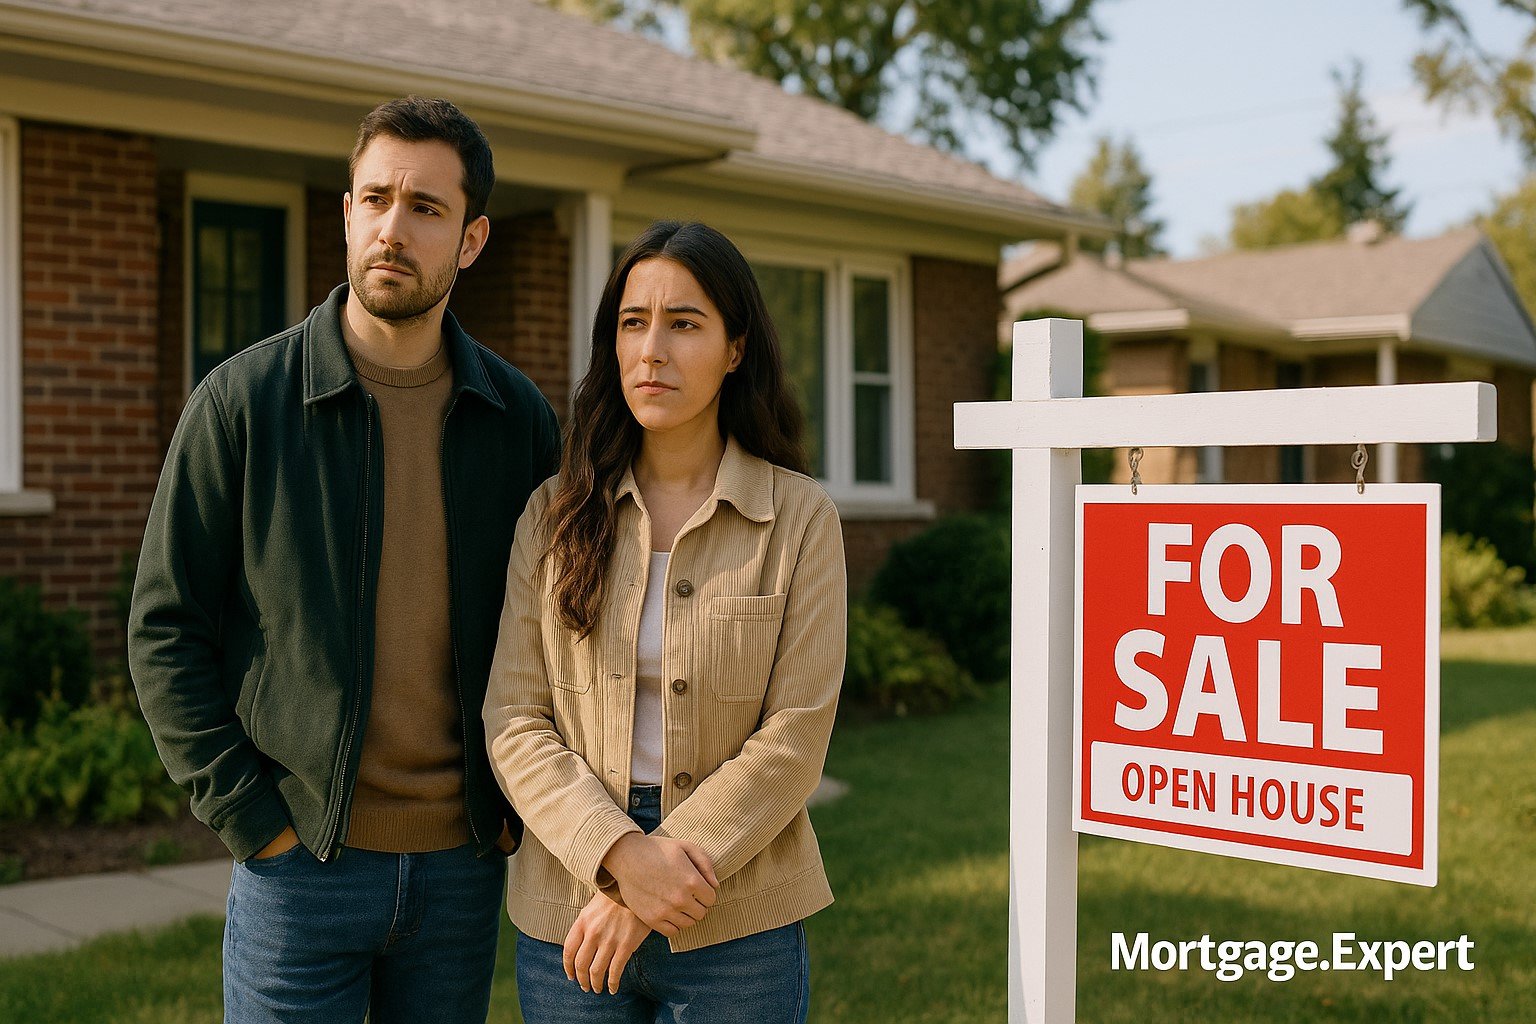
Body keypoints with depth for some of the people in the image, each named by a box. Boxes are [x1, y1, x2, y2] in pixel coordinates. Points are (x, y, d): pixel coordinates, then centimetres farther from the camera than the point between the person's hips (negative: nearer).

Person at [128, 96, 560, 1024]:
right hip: (303, 863, -2)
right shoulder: (244, 400, -5)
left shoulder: (521, 417, 2)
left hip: (464, 861, 3)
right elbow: (166, 632, -3)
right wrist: (253, 819, -8)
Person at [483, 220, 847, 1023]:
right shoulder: (556, 514, 2)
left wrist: (639, 899, -14)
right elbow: (514, 721, -2)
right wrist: (622, 855, -18)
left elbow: (794, 739, -9)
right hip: (569, 921, 2)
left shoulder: (799, 518, -4)